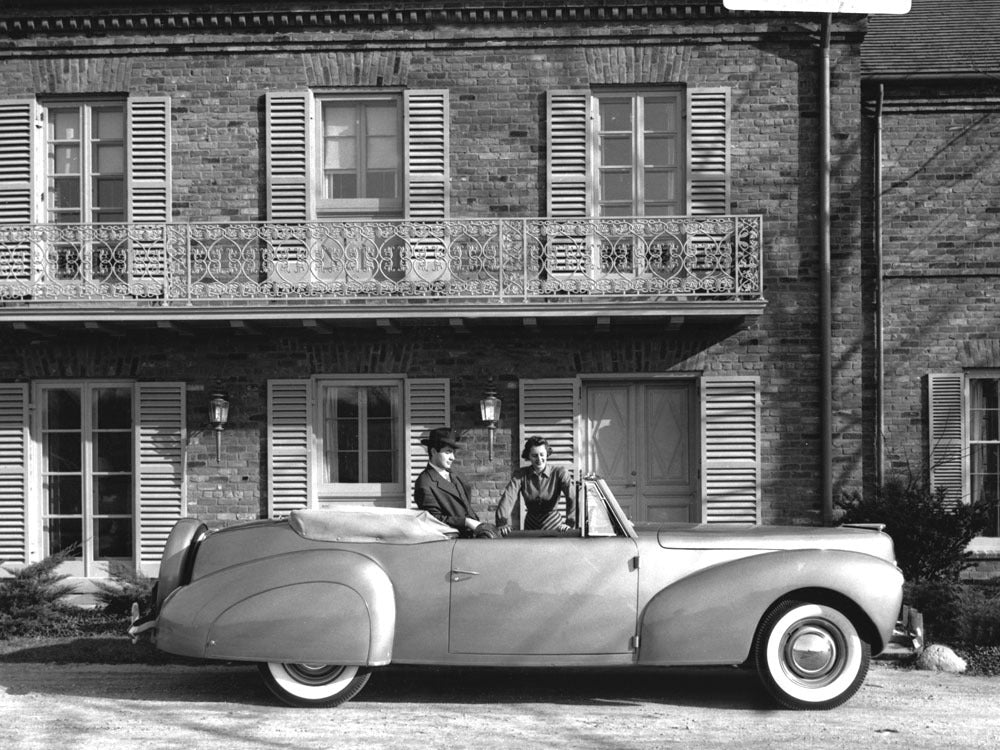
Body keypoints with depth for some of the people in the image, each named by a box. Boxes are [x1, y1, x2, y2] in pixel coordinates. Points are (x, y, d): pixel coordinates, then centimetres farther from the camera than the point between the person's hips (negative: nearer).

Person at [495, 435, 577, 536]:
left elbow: (571, 497, -18)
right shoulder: (520, 475, -1)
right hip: (531, 525, 2)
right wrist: (502, 523, -32)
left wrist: (569, 523, -34)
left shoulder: (559, 472, -6)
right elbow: (508, 497, -15)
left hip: (554, 524, -2)